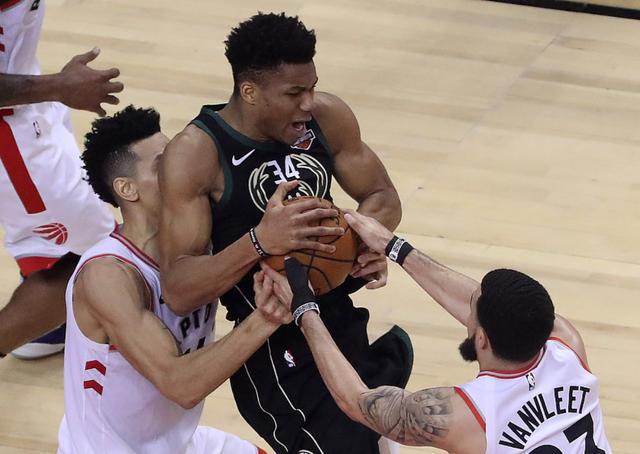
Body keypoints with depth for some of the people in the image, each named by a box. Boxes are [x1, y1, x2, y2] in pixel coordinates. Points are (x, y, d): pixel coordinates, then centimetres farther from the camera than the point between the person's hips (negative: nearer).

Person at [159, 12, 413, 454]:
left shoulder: (326, 117, -4)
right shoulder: (196, 155, -19)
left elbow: (383, 197, 10)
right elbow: (178, 290, -23)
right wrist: (260, 241, -38)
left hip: (341, 322, 6)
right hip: (273, 351, -6)